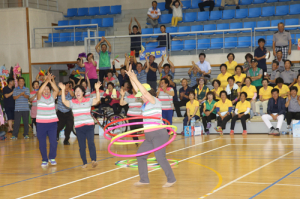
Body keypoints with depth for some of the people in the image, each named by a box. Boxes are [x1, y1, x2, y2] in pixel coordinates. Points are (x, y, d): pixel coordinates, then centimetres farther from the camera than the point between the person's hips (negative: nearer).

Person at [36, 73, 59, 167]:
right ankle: (44, 160, 17)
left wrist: (51, 80, -24)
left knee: (53, 142, -4)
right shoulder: (39, 97, -1)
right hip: (41, 123, -1)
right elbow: (39, 91, -22)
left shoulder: (52, 96, 3)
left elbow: (56, 90, -16)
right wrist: (47, 80, -26)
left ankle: (52, 157, 18)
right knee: (42, 143, 3)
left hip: (52, 123, 1)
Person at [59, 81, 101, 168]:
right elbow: (64, 101, -4)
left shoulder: (88, 101, 3)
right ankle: (84, 163, 11)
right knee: (81, 146, 5)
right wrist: (63, 90, -12)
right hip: (79, 127, 2)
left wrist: (97, 89, -19)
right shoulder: (72, 102, 7)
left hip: (89, 126, -2)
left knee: (91, 143, -15)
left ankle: (94, 160, -18)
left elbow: (97, 100, -8)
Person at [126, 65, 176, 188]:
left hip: (159, 134, -9)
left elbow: (144, 91, -22)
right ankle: (144, 180, 15)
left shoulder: (155, 101, -10)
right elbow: (138, 90, 12)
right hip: (149, 136, 9)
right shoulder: (146, 104, 12)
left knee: (160, 157, -11)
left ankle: (171, 179, 2)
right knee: (140, 155, 8)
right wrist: (131, 77, 7)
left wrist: (135, 79, -18)